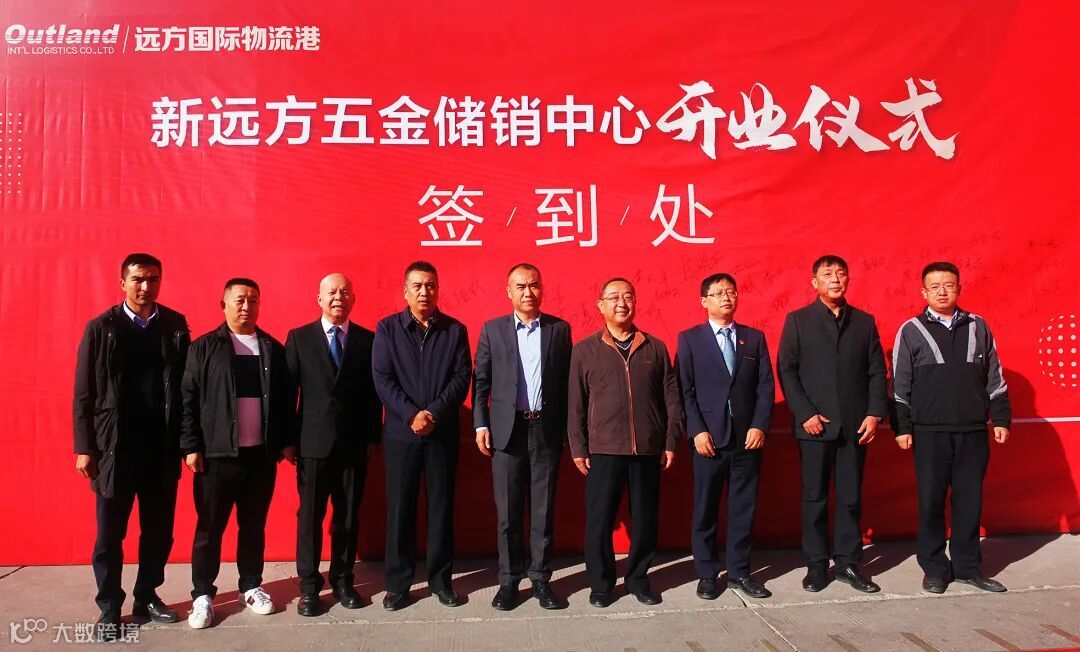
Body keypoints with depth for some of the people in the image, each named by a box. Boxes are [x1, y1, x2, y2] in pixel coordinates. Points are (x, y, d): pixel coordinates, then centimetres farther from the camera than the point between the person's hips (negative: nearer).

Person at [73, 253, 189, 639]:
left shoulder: (175, 326, 3)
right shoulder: (101, 328, -1)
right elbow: (84, 392, -1)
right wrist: (84, 447, -5)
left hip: (162, 447, 2)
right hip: (115, 447, -2)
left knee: (159, 531, 11)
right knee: (110, 534, 8)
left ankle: (147, 597, 28)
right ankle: (109, 609, 22)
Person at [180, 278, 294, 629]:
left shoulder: (273, 348, 8)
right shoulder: (204, 348, 0)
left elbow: (286, 398, 9)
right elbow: (188, 400, -2)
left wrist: (286, 441, 6)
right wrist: (191, 447, -7)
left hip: (262, 453, 3)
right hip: (217, 454, -2)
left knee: (254, 526, 12)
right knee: (209, 529, 6)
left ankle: (251, 586, 27)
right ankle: (202, 595, 19)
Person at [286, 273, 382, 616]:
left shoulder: (367, 339, 4)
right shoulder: (298, 338, 2)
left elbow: (374, 392, 5)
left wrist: (373, 436, 1)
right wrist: (288, 439, -2)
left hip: (354, 443, 1)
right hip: (313, 442, -1)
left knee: (348, 516, 9)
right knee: (310, 516, 6)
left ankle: (343, 581, 24)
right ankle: (309, 586, 18)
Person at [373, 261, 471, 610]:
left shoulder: (455, 330, 5)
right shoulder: (387, 328, 3)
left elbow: (462, 378, -2)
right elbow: (382, 379, -4)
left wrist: (434, 413, -14)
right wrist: (411, 415, -16)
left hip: (443, 433, 1)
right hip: (401, 433, 0)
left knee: (441, 507, 8)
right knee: (399, 508, 5)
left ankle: (441, 579, 21)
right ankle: (398, 582, 18)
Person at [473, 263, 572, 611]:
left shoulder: (560, 328, 5)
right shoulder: (492, 329, 5)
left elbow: (567, 381, 4)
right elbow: (481, 381, 5)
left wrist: (567, 429, -1)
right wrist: (481, 424, -3)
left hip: (547, 429, 0)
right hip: (507, 429, 0)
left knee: (544, 510, 7)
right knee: (508, 511, 6)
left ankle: (540, 578, 19)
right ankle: (508, 580, 18)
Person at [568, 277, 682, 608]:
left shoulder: (655, 348, 7)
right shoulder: (585, 350, 3)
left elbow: (671, 398, 8)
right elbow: (575, 403, 2)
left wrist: (670, 442, 4)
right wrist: (578, 447, -2)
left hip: (648, 449, 2)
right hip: (604, 450, -1)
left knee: (645, 519, 9)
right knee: (599, 519, 4)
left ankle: (638, 578, 28)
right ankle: (600, 583, 21)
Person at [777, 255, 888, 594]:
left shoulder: (864, 321, 11)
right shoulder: (798, 320, 3)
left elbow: (877, 371, 8)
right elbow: (786, 371, -2)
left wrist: (875, 413, -3)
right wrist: (804, 414, -9)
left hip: (855, 425, 2)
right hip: (815, 425, -2)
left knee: (851, 498, 8)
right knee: (814, 498, 5)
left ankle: (848, 563, 20)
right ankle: (816, 565, 16)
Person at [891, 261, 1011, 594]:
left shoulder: (978, 327, 8)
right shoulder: (911, 330, 1)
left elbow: (994, 378, 12)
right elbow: (900, 385, 0)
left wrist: (1001, 419, 8)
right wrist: (902, 428, -4)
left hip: (974, 431, 2)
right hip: (930, 432, -2)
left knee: (970, 500, 8)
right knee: (931, 501, 4)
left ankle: (967, 566, 22)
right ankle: (934, 569, 16)